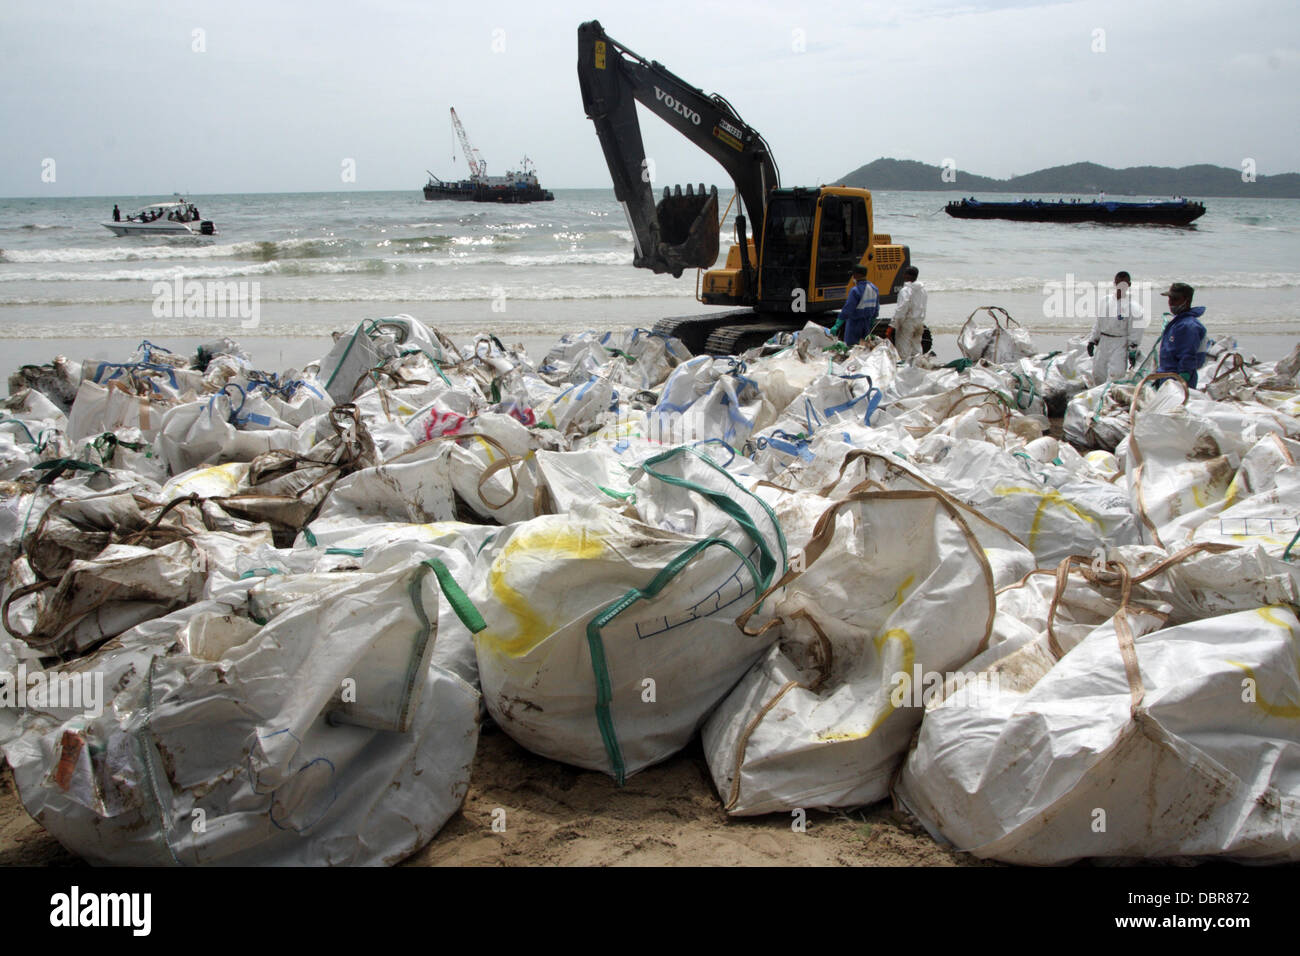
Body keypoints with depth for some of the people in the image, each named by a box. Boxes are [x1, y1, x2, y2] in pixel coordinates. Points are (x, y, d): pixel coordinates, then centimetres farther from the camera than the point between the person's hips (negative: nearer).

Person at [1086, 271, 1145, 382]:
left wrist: (1132, 350, -11)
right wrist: (1092, 340, 14)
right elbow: (1097, 322, 17)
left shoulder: (1133, 305, -7)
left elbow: (1135, 330, -7)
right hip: (1103, 341, 5)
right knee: (1097, 372, 8)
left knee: (1116, 374, -14)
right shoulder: (1106, 300, 8)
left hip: (1120, 344, -5)